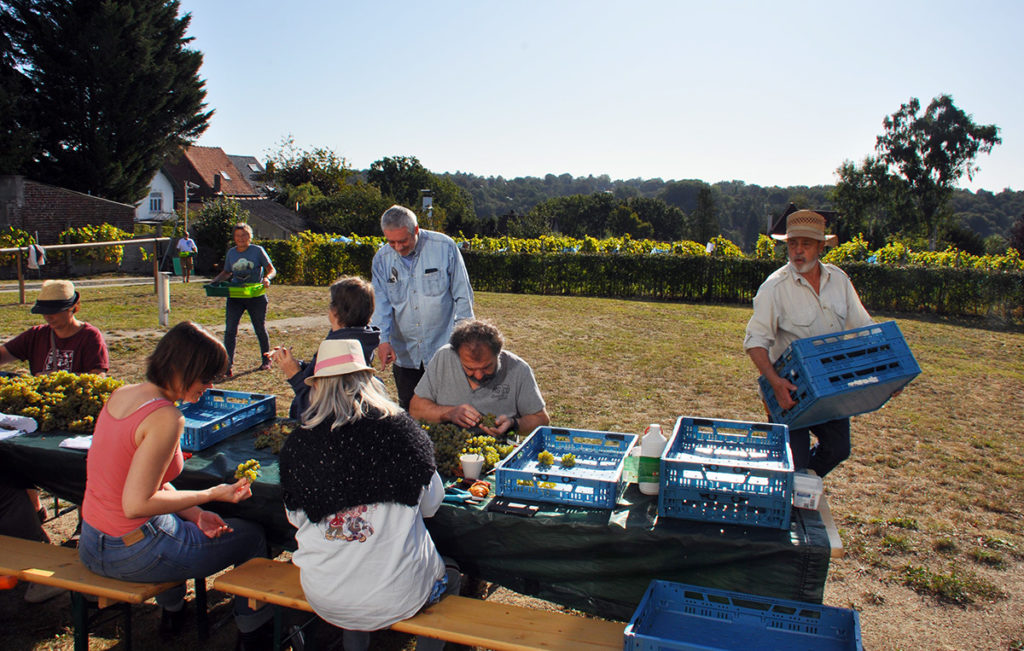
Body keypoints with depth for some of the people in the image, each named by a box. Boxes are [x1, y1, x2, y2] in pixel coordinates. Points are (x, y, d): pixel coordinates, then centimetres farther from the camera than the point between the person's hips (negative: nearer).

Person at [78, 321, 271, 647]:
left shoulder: (120, 394, 1)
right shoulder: (166, 418, -26)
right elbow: (136, 504, -27)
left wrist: (193, 513, 1)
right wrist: (212, 494, -18)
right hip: (134, 553, -8)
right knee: (253, 536, 11)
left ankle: (172, 609, 53)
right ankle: (252, 630, 30)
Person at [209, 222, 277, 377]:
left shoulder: (257, 251, -4)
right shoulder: (231, 253, 8)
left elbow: (271, 269, -2)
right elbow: (227, 272, 20)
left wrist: (267, 278, -23)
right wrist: (215, 280, 2)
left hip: (255, 296, -3)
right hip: (234, 296, 3)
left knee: (260, 329, 9)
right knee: (230, 330, -9)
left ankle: (266, 361, 27)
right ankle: (228, 365, -7)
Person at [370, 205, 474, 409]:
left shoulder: (444, 247, -8)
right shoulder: (382, 259, 1)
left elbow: (463, 296, -3)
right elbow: (381, 303, 2)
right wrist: (383, 339, -14)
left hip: (443, 349, -3)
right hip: (404, 354, 3)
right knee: (408, 411, 14)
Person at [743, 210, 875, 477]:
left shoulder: (838, 278, 2)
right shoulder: (775, 287, -15)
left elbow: (863, 327, 9)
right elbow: (755, 340, -19)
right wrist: (774, 381, -32)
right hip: (791, 387, -5)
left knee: (838, 450, 16)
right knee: (794, 462, -1)